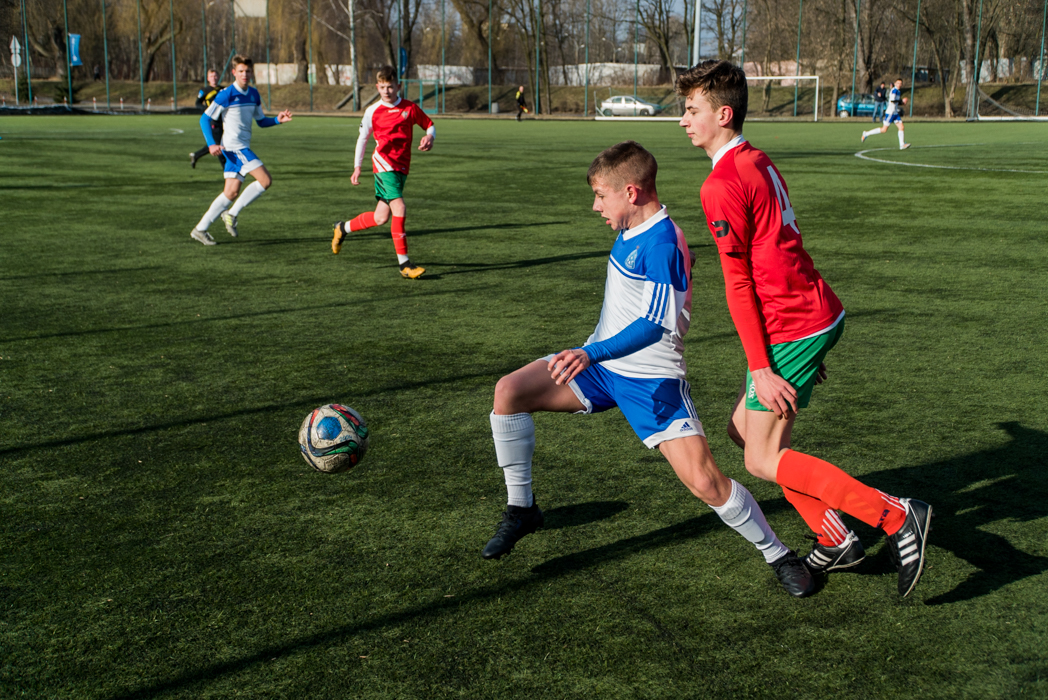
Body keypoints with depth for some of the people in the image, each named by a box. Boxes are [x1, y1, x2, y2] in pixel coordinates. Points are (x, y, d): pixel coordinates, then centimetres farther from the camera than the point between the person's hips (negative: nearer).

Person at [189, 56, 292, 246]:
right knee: (265, 180, -14)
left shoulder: (253, 94, 12)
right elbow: (205, 119, -8)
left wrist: (277, 119, 1)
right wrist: (211, 144, -18)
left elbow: (261, 121, 21)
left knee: (232, 192, 7)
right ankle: (233, 214, -3)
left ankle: (200, 229, 12)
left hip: (243, 148, 8)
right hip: (233, 147, -8)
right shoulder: (227, 95, -10)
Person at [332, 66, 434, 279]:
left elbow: (429, 124, 17)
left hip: (402, 167, 4)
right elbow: (362, 138, 14)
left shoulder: (410, 108, 6)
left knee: (381, 218, 6)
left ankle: (343, 228, 33)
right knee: (399, 209, -20)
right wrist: (357, 166, 12)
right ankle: (404, 263, -15)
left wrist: (429, 136, -6)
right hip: (383, 162, -4)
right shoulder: (373, 111, 3)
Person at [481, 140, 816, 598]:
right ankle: (521, 510, 7)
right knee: (509, 392, -8)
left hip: (651, 380, -8)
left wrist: (591, 353, -40)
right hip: (603, 366, 9)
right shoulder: (630, 232, 7)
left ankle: (778, 556, 8)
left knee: (704, 481, -16)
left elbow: (653, 325, -29)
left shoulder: (662, 243, -21)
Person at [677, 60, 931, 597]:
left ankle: (896, 516, -6)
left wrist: (761, 368, -15)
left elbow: (739, 283, -16)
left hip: (792, 330, -10)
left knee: (763, 460, -2)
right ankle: (835, 540, 18)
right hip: (820, 312, 10)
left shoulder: (721, 185, -15)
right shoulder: (759, 162, 15)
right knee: (743, 427, 17)